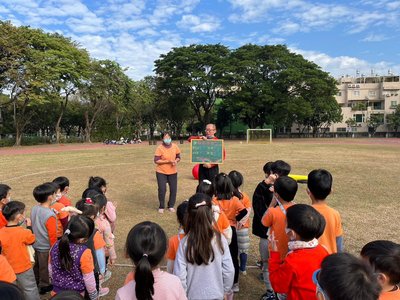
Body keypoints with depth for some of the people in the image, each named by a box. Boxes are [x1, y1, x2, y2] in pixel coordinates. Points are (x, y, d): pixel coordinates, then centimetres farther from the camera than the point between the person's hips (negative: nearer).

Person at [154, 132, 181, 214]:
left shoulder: (175, 146, -2)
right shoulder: (160, 148, -13)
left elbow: (178, 157, 9)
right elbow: (156, 160, -15)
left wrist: (176, 161, -14)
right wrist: (168, 161, -23)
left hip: (173, 172, 3)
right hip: (161, 172, -3)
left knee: (173, 189, 5)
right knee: (162, 190, -5)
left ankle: (171, 206, 24)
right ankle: (161, 207, 16)